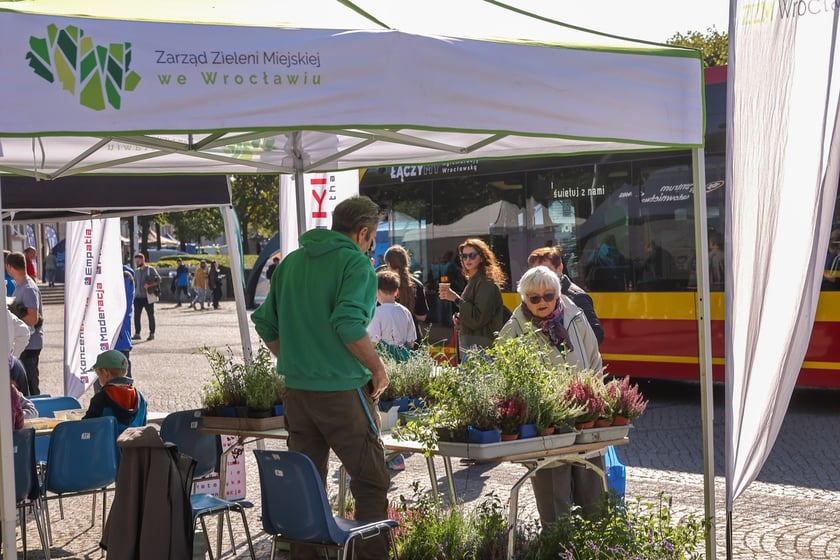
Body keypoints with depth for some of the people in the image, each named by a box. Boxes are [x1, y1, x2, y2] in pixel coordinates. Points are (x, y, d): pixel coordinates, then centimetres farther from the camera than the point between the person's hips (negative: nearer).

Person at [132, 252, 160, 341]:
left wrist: (149, 285, -21)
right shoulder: (136, 271, 15)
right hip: (138, 297, 5)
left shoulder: (150, 270, -2)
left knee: (150, 315, 1)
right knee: (136, 315, -1)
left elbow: (158, 280, -9)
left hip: (148, 297, -5)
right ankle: (137, 334, 3)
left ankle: (152, 334, 8)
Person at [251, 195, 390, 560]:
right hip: (343, 390, -7)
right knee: (371, 484, 1)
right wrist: (378, 368, -11)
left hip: (297, 390, 7)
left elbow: (265, 323, 14)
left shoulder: (291, 262, 12)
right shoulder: (355, 263, -9)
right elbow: (348, 324, -22)